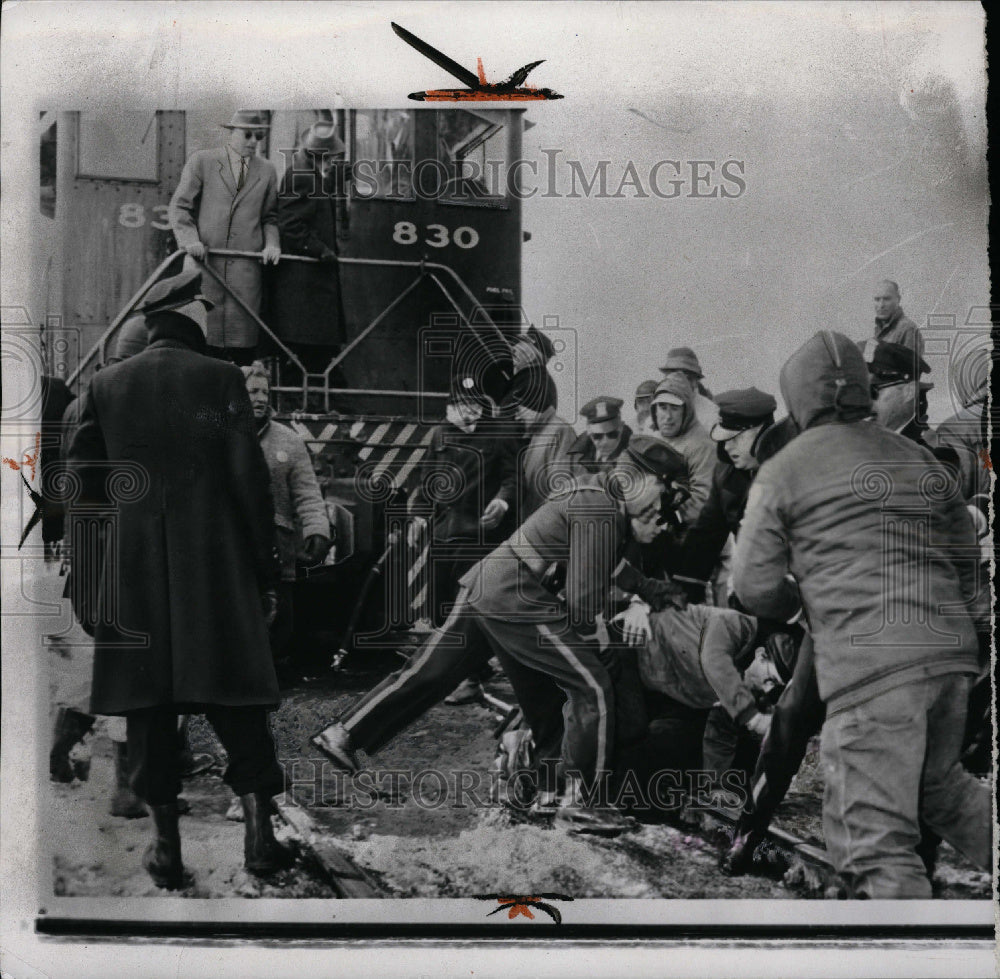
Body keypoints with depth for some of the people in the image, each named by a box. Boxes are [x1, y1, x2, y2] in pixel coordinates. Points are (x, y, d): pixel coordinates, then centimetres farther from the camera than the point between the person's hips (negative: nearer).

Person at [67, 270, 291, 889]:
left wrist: (87, 577, 14)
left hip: (135, 571, 3)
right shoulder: (220, 378, -3)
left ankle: (167, 844, 10)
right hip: (216, 565, -2)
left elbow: (85, 485, 8)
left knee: (150, 703, 6)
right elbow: (250, 480, -6)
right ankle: (259, 830, 2)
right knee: (234, 699, 4)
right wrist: (267, 570, 0)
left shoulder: (107, 385, 8)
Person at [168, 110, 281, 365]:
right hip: (204, 259, -2)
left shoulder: (267, 170, 15)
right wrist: (190, 240, -11)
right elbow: (178, 207, 6)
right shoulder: (201, 161, 7)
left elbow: (270, 217, 20)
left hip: (247, 266, 2)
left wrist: (272, 244, -1)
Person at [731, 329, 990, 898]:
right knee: (937, 781, 30)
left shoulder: (783, 472, 2)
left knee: (876, 839, -3)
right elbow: (966, 556, 21)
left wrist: (797, 602, 20)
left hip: (869, 664, -6)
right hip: (951, 650, 7)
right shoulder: (917, 458, 17)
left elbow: (755, 586, 0)